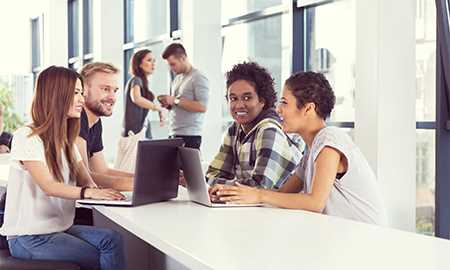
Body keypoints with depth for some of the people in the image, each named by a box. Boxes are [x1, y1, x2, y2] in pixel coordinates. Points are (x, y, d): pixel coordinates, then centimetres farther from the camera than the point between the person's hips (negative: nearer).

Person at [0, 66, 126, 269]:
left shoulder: (67, 141, 15)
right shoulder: (26, 137, -11)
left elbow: (86, 180, 5)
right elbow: (47, 186, -22)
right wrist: (88, 192, -38)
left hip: (60, 227, 7)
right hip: (28, 237, -7)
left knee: (112, 239, -19)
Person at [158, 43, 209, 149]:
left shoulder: (198, 78, -6)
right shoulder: (177, 79, 19)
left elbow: (202, 107, -17)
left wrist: (175, 100, -15)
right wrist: (168, 104, 3)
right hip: (173, 134, 7)